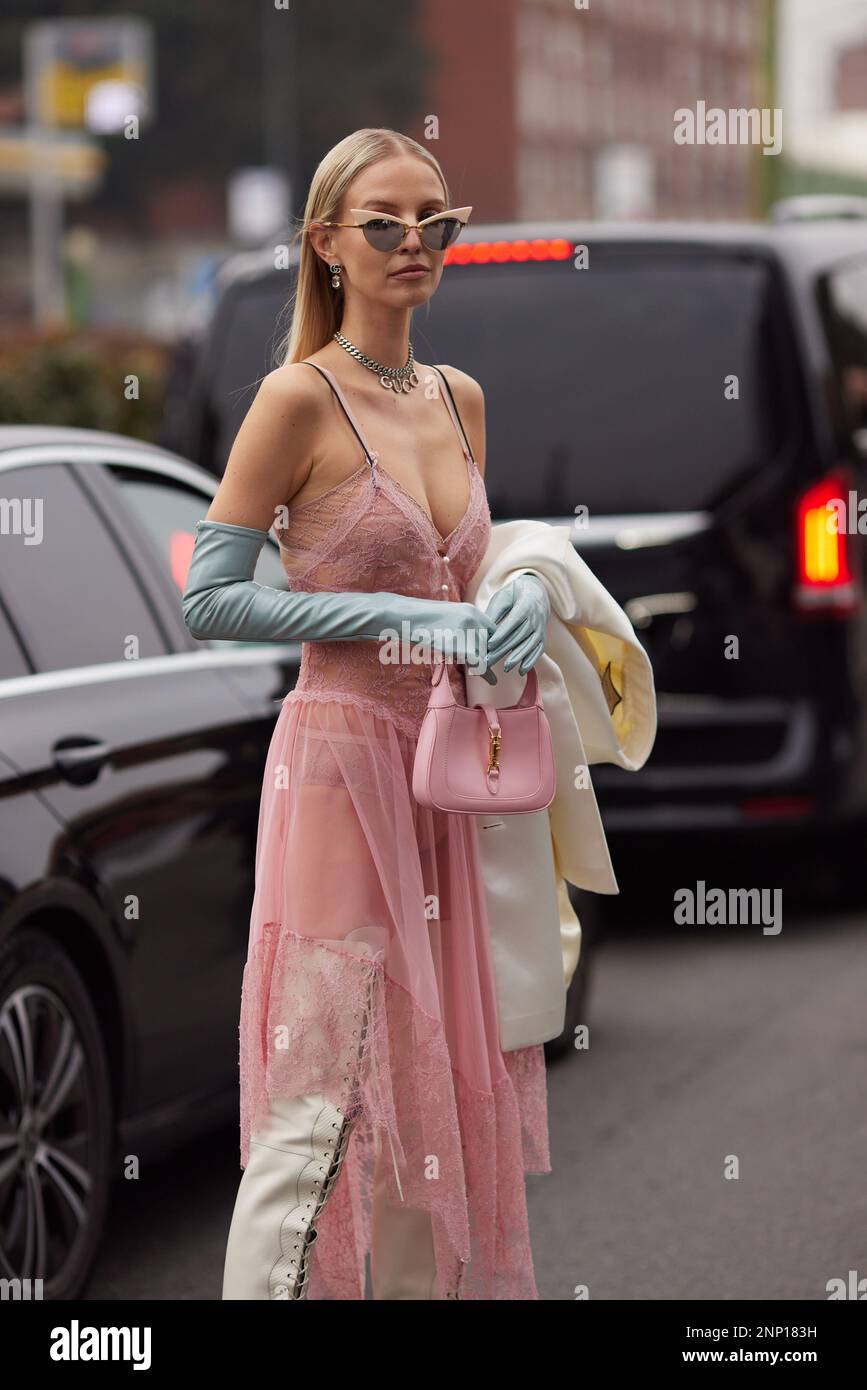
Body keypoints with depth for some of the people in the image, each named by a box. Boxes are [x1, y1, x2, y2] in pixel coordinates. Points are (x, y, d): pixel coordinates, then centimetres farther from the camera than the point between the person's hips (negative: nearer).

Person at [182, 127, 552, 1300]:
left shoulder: (460, 399, 11)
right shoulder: (301, 398, -9)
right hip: (343, 759, -7)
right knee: (324, 1104, -9)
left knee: (439, 1083, 13)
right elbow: (208, 599, -12)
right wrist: (394, 618, -16)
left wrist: (525, 595, -1)